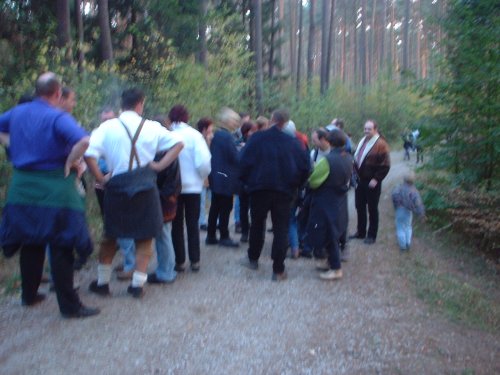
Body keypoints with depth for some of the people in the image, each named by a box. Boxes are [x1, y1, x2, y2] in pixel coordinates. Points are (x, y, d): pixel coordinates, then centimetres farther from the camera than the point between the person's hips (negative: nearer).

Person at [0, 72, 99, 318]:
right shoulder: (58, 117, -14)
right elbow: (83, 141, -30)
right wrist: (70, 162, -15)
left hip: (22, 189, 7)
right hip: (54, 191, -6)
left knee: (31, 243, 20)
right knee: (60, 248, -1)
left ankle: (29, 294, 33)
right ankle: (69, 305, 5)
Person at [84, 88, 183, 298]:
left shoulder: (107, 127, -5)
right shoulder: (152, 127, 0)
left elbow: (89, 154, -16)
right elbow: (178, 143, 1)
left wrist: (100, 179, -6)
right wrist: (160, 166, -1)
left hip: (117, 186, 0)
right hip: (145, 188, 0)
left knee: (110, 236, 18)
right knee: (144, 237, 11)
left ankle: (102, 282, 25)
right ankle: (137, 284, 10)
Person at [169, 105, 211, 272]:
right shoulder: (194, 135, -8)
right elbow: (204, 161, -15)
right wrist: (202, 176, 4)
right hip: (192, 186, 0)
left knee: (176, 225, 11)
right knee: (193, 224, 12)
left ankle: (179, 261, 12)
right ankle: (195, 261, 14)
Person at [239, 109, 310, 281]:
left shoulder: (257, 138, -4)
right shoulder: (293, 142, -1)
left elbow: (244, 161, -7)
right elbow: (304, 165, -3)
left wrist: (246, 180, 8)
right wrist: (295, 184, 10)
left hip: (259, 188, 1)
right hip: (284, 190, 0)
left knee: (257, 224, 19)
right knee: (281, 229, 4)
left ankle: (253, 259, 32)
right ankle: (278, 270, 2)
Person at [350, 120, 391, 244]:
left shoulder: (381, 144, -13)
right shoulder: (362, 142, 10)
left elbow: (385, 166, -16)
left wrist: (376, 179, -19)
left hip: (371, 183, -7)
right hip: (360, 181, 7)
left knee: (372, 209, 3)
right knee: (360, 207, 14)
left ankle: (372, 235, 13)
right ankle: (360, 232, 27)